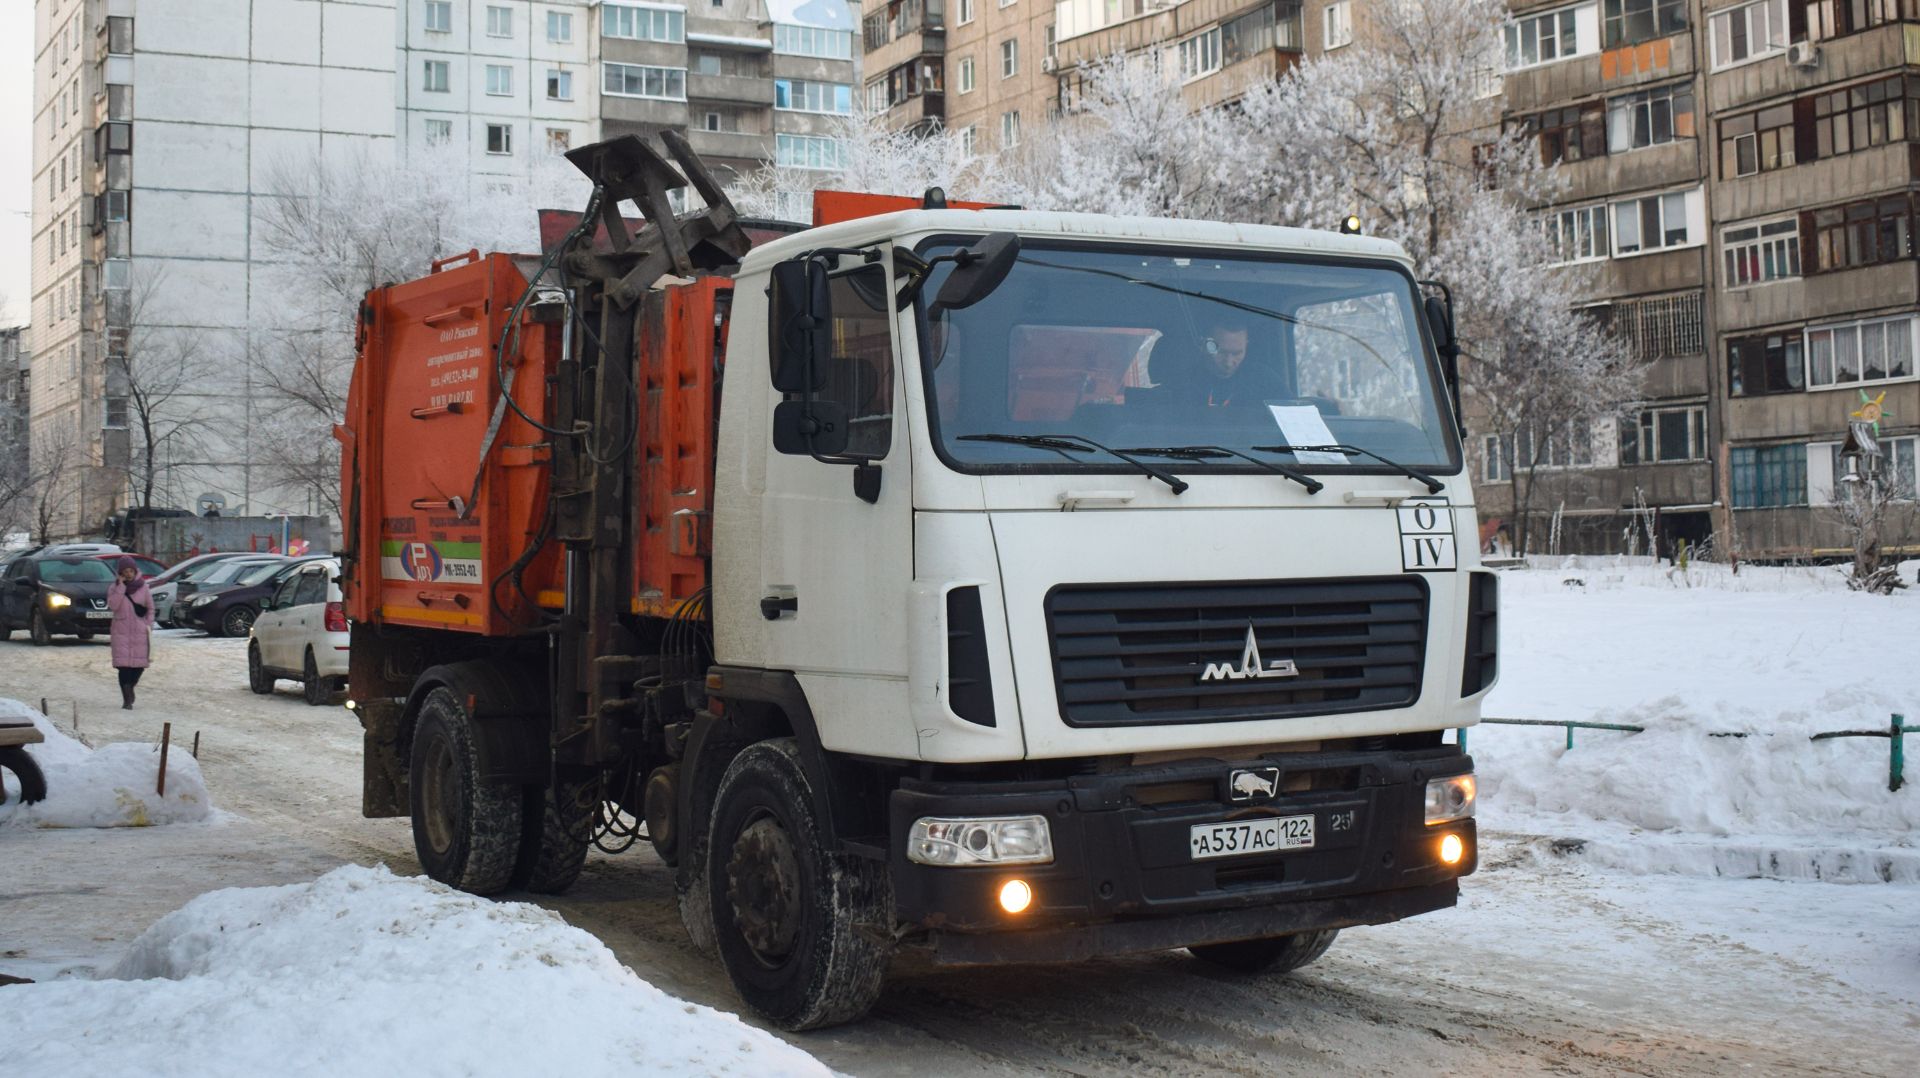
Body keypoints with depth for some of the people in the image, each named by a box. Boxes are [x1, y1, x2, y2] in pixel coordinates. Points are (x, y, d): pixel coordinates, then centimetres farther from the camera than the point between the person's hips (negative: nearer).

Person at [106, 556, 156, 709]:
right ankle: (127, 699, -5)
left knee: (140, 664, 1)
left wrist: (149, 626, 0)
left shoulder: (143, 587, 4)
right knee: (124, 665, -10)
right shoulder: (114, 588, 2)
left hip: (140, 632, 1)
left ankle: (130, 687, 31)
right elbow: (113, 605, -15)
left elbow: (150, 609, 10)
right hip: (121, 632, -1)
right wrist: (121, 585, -15)